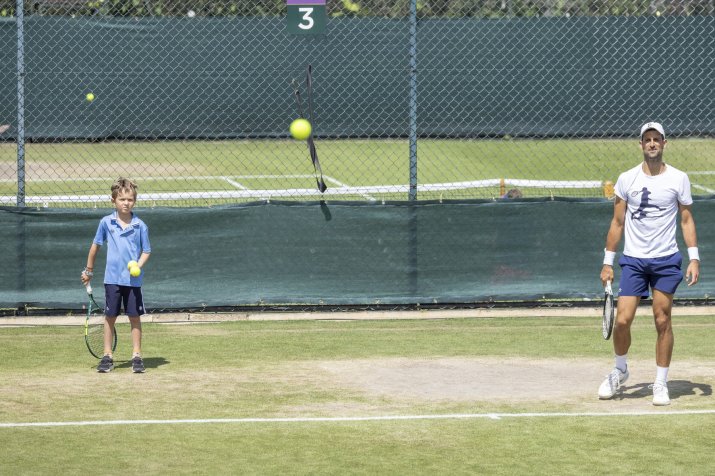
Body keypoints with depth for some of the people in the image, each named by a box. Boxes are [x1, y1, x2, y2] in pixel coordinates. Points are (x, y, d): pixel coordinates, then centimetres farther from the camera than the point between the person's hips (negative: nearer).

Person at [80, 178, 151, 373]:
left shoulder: (140, 226, -2)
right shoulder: (106, 223, 1)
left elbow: (146, 251, 4)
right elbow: (96, 246, 13)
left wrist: (139, 265, -15)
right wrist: (88, 270, 18)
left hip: (133, 280, -1)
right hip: (112, 278, 1)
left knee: (135, 317, 3)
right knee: (110, 317, 5)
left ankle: (137, 356, 11)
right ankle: (107, 356, 13)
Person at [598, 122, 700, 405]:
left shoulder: (678, 179, 0)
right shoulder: (626, 179, 3)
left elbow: (687, 220, 4)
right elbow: (618, 223, 8)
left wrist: (694, 258, -5)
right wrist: (607, 262, 6)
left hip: (666, 261, -1)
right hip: (633, 260, 1)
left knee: (662, 322, 1)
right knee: (622, 320, -7)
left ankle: (661, 384, 11)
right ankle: (620, 371, 19)